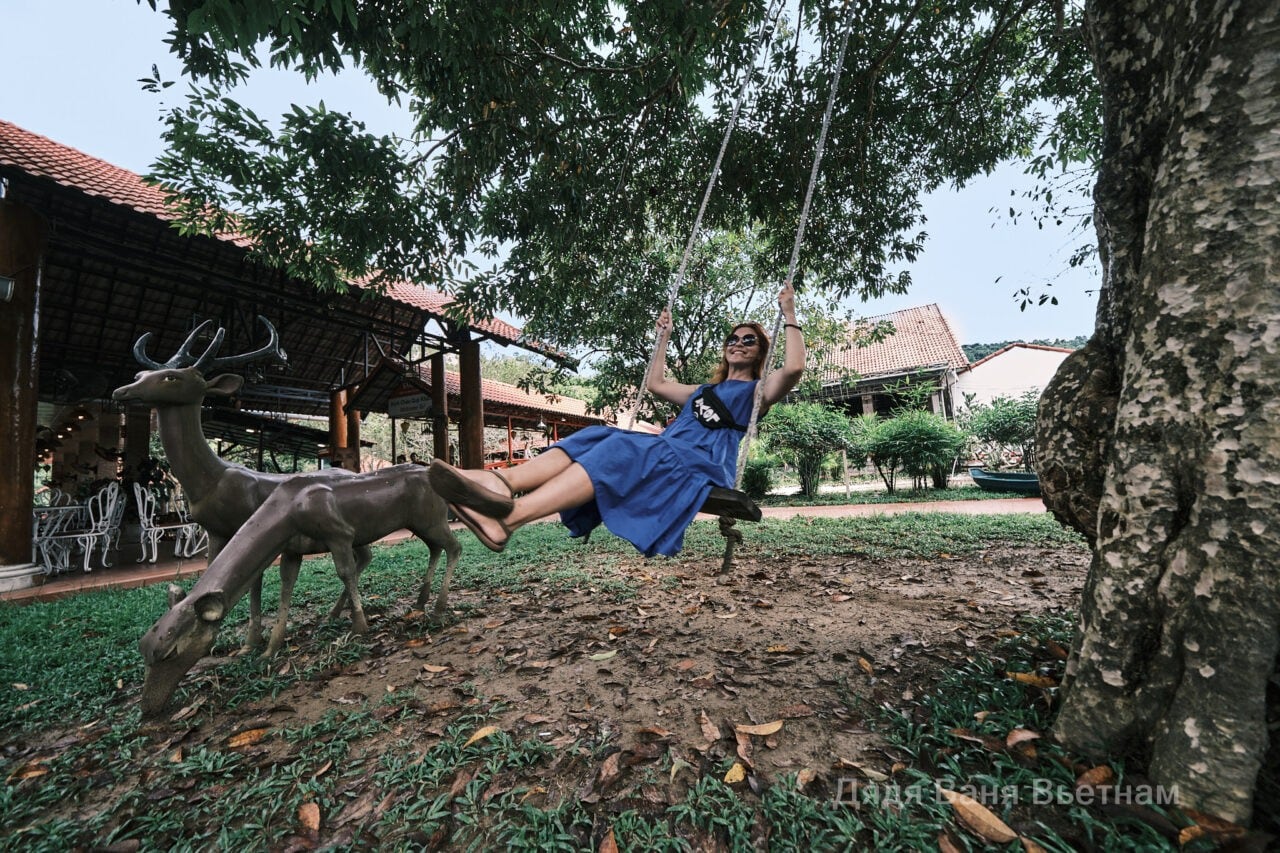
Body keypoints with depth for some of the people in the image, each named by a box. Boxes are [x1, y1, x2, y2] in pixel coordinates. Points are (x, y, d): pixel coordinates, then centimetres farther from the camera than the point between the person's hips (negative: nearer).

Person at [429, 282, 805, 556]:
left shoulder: (757, 390, 15)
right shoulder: (704, 389, 34)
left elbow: (794, 367, -5)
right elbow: (656, 384, 41)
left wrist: (788, 314, 1)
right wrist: (663, 337, 42)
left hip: (706, 465, -7)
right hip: (667, 450, 7)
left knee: (625, 451, -34)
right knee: (598, 437, -21)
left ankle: (512, 514, -54)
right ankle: (500, 483, -47)